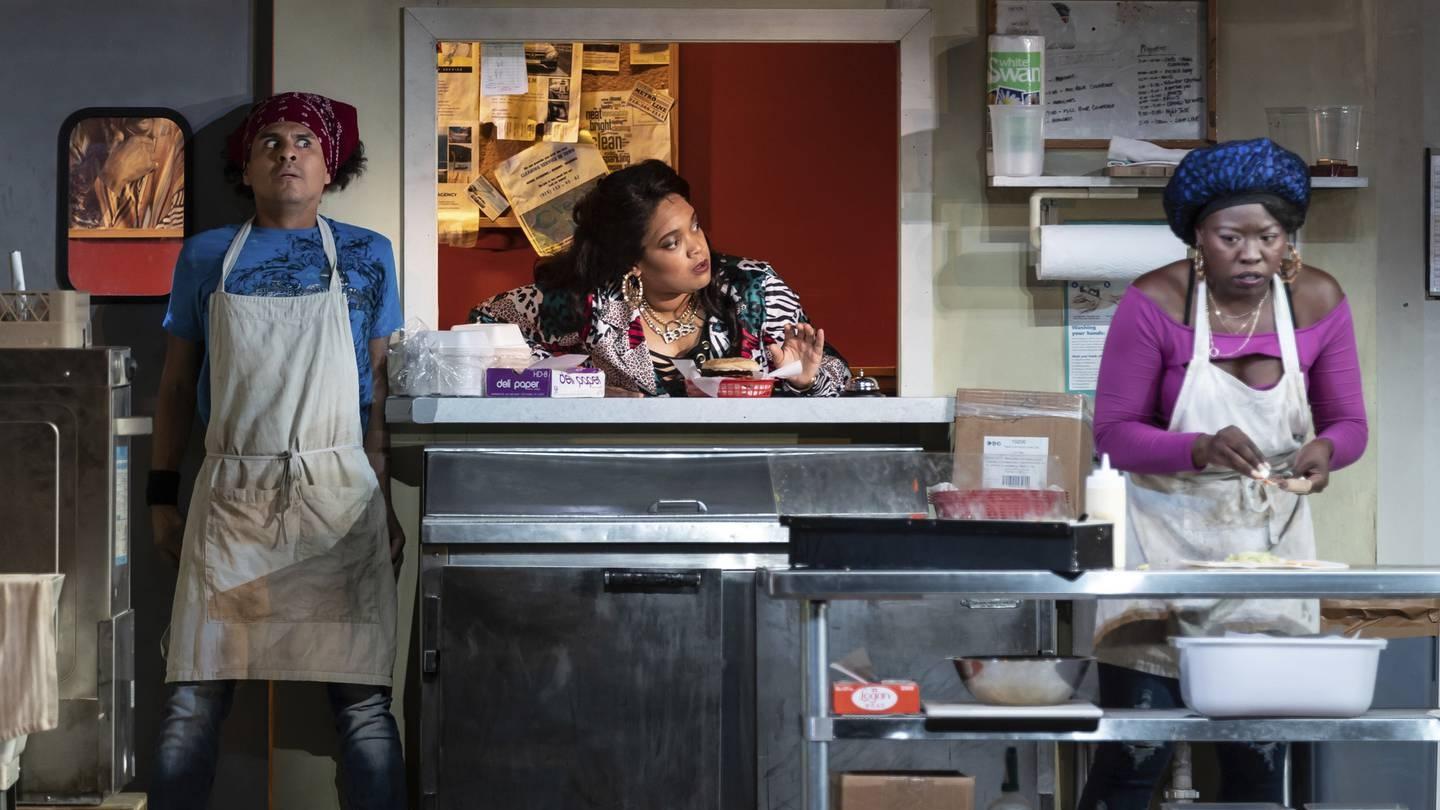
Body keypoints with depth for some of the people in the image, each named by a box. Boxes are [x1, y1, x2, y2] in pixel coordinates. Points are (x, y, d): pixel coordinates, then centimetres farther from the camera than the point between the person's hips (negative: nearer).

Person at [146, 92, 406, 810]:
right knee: (193, 700, -2)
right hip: (232, 494, 1)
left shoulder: (366, 256, 8)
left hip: (340, 493, -1)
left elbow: (380, 386, 7)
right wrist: (162, 495, 9)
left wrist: (385, 504, 2)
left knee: (362, 700, -3)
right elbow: (177, 384, 13)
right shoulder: (206, 257, 10)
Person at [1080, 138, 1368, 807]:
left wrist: (1325, 449, -21)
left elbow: (1349, 423, 3)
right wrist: (1201, 450, -30)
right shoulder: (1154, 304, -15)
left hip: (1271, 544, 3)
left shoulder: (1318, 301, -5)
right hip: (1168, 540, -3)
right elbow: (1113, 432, -11)